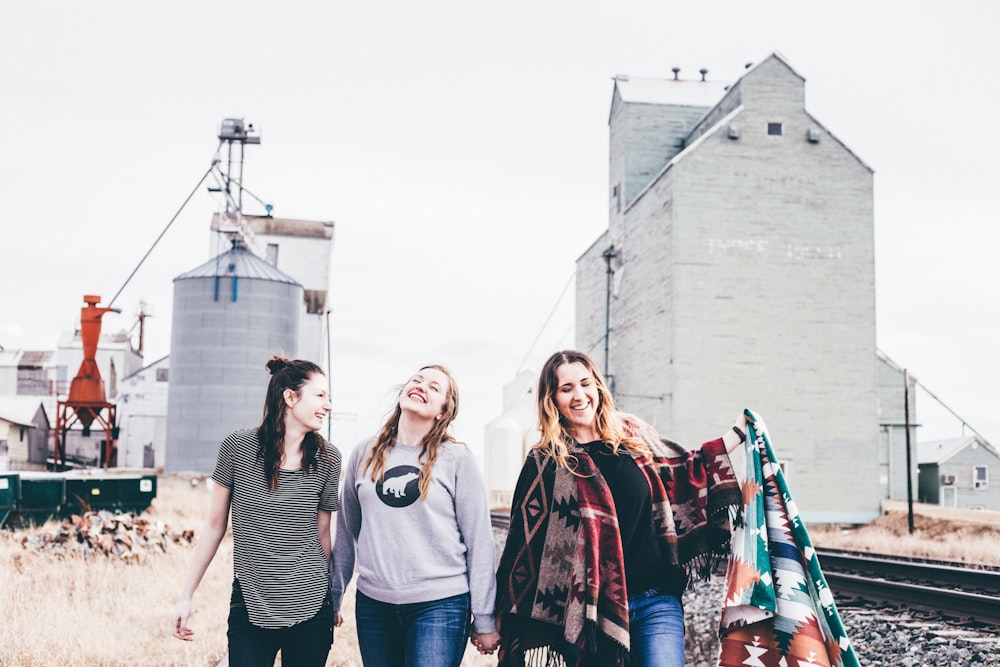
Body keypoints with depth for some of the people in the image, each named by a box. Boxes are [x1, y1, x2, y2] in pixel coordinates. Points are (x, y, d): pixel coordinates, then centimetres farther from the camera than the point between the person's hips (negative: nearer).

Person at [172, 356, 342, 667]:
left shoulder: (327, 458, -1)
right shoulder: (237, 447, -6)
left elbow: (322, 534, 8)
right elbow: (214, 527, 2)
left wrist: (333, 600, 13)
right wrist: (186, 597, 2)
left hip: (310, 609, 1)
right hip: (250, 609, -1)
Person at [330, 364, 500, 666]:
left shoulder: (457, 460, -3)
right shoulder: (365, 455, 8)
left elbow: (479, 542, -3)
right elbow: (347, 532, 15)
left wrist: (484, 619, -4)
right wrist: (333, 597, 15)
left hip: (440, 604, -3)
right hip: (372, 603, 4)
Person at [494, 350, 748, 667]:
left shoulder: (633, 434, 7)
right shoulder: (545, 462, -2)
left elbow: (688, 472, 21)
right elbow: (525, 544, -1)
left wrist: (738, 432, 17)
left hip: (657, 602, 2)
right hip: (593, 609, -2)